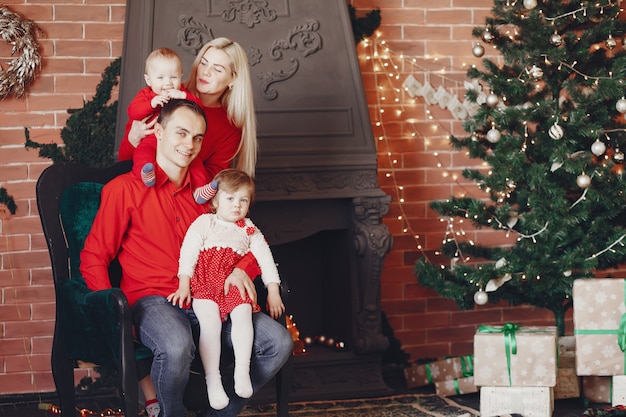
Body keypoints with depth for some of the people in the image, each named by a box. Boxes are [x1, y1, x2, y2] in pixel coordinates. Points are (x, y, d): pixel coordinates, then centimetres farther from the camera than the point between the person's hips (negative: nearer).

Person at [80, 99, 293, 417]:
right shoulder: (125, 188, 2)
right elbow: (93, 259, 1)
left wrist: (241, 270, -3)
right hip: (151, 300, -5)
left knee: (279, 343, -13)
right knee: (177, 347, -38)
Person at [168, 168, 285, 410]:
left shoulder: (250, 231, 20)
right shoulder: (203, 223, 10)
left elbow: (265, 259, 14)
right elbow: (188, 252, 1)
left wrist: (273, 290, 4)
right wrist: (184, 284, -11)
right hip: (205, 284, -3)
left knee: (243, 315, -28)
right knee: (210, 322, -26)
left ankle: (242, 371, -26)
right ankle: (212, 379, -22)